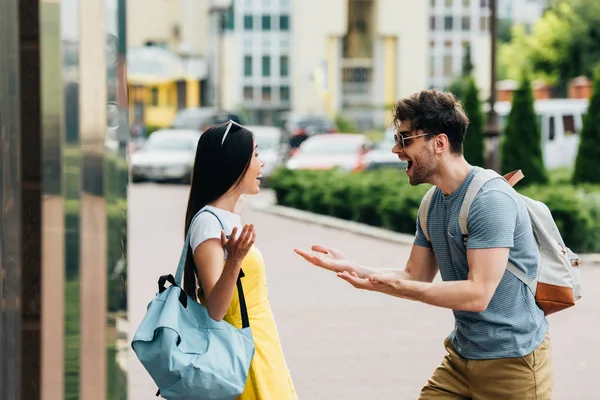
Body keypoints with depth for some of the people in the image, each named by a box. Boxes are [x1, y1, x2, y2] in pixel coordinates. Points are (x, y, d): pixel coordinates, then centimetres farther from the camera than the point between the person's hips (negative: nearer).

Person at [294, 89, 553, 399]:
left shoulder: (491, 200, -20)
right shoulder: (434, 202, 7)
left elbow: (478, 294, -26)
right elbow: (415, 277, 12)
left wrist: (393, 285, -29)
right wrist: (350, 268, -2)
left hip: (512, 360, -8)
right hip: (462, 355, 8)